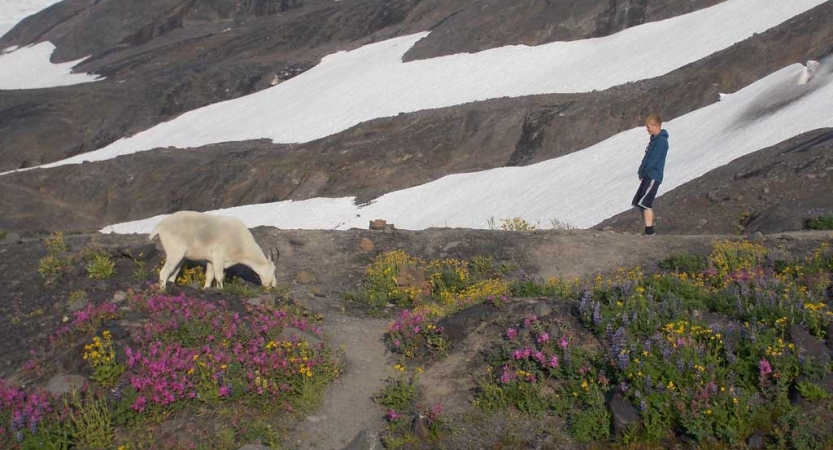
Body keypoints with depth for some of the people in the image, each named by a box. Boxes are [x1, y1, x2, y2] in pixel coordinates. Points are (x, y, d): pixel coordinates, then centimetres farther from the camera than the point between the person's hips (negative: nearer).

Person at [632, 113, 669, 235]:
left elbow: (652, 160, -20)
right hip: (648, 175, 10)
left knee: (644, 203, -14)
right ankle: (649, 229, 14)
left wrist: (642, 171, -9)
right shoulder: (655, 138, 14)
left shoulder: (661, 141, -17)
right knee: (642, 203, 9)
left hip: (653, 177, -10)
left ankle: (649, 231, -13)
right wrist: (642, 171, 6)